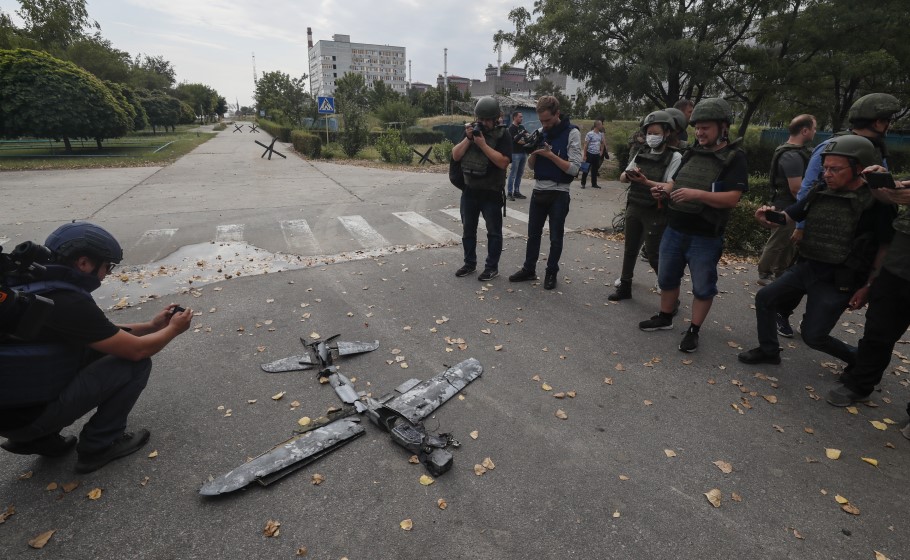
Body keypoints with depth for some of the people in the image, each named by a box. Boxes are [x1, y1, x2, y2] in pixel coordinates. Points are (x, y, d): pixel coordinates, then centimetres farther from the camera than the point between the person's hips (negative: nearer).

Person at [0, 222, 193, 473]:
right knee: (136, 364, -9)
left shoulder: (40, 285, 2)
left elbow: (103, 334, 15)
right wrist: (173, 329, 0)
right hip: (23, 413, -9)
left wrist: (152, 326, 12)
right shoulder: (67, 302, -26)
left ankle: (40, 438, 17)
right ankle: (98, 446, 4)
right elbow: (137, 350, -18)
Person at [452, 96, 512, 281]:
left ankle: (492, 267, 14)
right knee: (468, 229, 13)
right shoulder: (471, 131, 8)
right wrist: (468, 138, -11)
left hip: (492, 193, -5)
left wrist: (483, 144, -20)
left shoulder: (502, 135, -7)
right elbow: (455, 156, 1)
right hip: (469, 191, 5)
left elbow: (503, 162, -20)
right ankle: (470, 263, 27)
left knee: (493, 232, 4)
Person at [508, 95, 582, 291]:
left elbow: (574, 168, -15)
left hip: (559, 193, -5)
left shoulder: (572, 133, -9)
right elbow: (531, 166, 9)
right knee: (533, 233, 12)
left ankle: (551, 273, 20)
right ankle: (528, 269, 23)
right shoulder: (541, 132, 7)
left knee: (555, 237, 5)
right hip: (538, 191, 5)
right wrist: (533, 152, -12)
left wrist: (550, 155, -20)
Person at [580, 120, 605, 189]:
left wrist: (601, 151, 14)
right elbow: (585, 145, -11)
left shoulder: (601, 134, 8)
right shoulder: (590, 134, -10)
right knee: (586, 169, -1)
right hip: (590, 154, -6)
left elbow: (602, 143, 23)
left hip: (597, 155, 6)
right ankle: (583, 183, 8)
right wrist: (584, 155, -14)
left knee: (595, 170, 11)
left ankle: (594, 184, 18)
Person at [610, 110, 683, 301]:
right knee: (630, 249, 13)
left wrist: (647, 182, -30)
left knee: (654, 255, -4)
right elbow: (622, 177, 7)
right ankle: (625, 287, 26)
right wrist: (628, 175, -15)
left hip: (655, 213, -5)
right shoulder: (641, 154, 11)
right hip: (634, 208, 6)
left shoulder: (674, 157, -6)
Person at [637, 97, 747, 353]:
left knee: (703, 287, 6)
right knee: (667, 277, 16)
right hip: (674, 230, 6)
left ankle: (693, 330, 19)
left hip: (705, 237, -6)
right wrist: (665, 189, -6)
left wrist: (697, 194, -30)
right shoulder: (692, 153, 11)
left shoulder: (734, 158, -8)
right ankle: (665, 318, 34)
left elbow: (732, 198, -18)